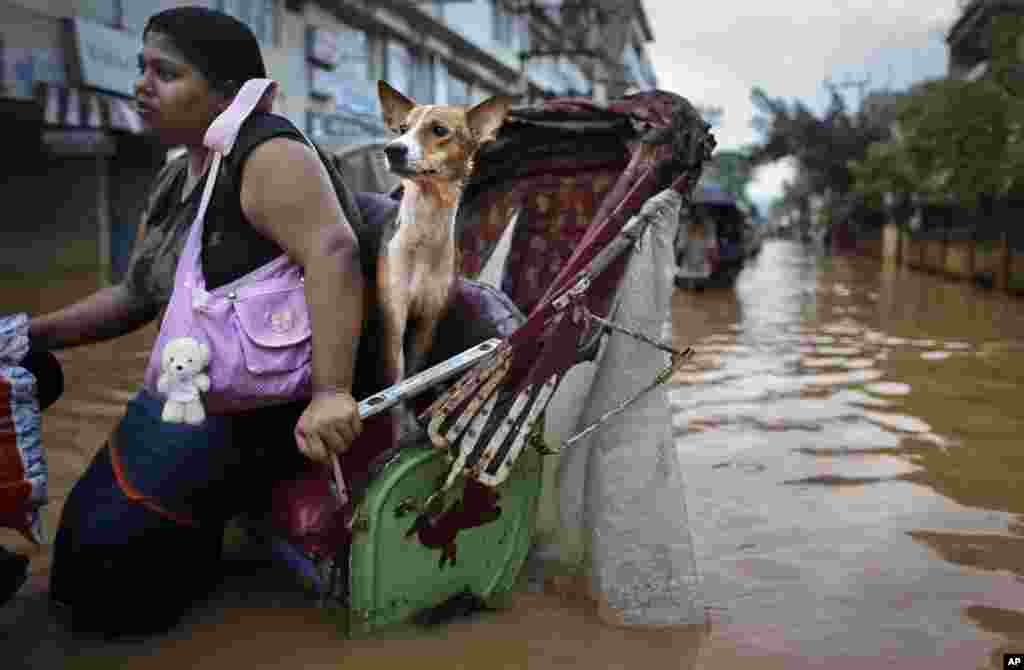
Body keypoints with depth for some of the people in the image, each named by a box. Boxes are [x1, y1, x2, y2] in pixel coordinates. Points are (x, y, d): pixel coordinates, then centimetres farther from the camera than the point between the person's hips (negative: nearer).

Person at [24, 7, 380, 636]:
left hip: (267, 403, -10)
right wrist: (35, 334, 7)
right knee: (86, 541, 19)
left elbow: (334, 255, -34)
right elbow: (135, 297, 17)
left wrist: (331, 393, -42)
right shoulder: (177, 178, 11)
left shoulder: (269, 157, -18)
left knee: (112, 557, -9)